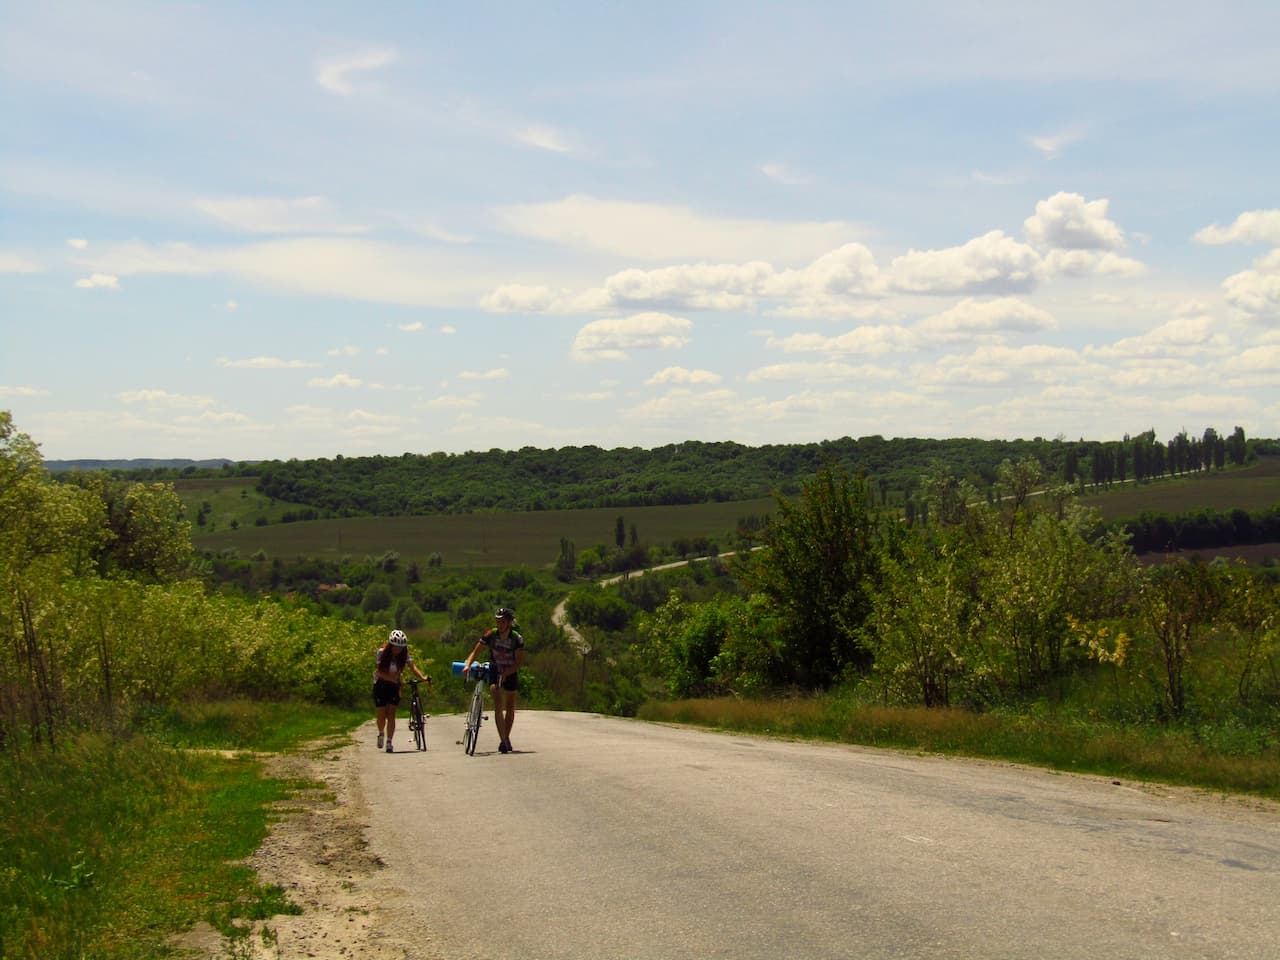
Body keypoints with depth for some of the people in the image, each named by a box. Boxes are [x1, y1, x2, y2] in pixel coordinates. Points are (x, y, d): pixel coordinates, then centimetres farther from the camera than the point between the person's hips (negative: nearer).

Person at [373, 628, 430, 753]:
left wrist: (423, 677, -39)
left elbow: (412, 666, -22)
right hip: (380, 684, -2)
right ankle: (381, 733, 27)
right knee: (382, 714, -4)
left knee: (391, 714, -9)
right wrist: (395, 679, -37)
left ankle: (389, 743, -6)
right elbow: (380, 672, -25)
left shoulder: (404, 654, -10)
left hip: (394, 685, 2)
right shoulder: (382, 653, -19)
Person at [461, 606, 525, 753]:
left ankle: (506, 739, 25)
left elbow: (518, 663, -17)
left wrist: (505, 673, -30)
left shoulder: (517, 639, -16)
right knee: (498, 706, -18)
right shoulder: (491, 635, -14)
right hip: (494, 672, -1)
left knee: (510, 708, 9)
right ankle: (504, 740, -23)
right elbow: (476, 652, -13)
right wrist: (468, 664, -31)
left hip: (510, 674, 1)